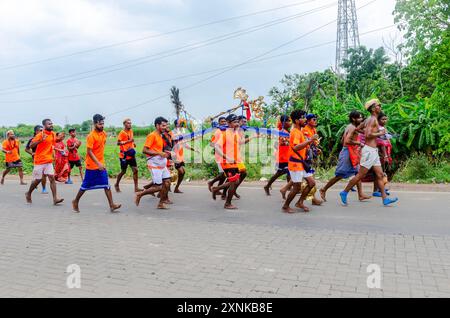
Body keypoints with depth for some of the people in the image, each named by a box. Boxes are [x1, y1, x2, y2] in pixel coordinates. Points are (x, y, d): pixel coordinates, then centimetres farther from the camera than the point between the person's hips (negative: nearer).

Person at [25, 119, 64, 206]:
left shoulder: (53, 134, 7)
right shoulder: (40, 135, -13)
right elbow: (31, 145, -18)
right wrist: (41, 140, -32)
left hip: (49, 161, 5)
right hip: (40, 161, -5)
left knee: (52, 178, -7)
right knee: (37, 180, 6)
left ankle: (55, 198, -12)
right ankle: (28, 194, 32)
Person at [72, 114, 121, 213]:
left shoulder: (104, 134, 5)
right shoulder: (91, 136, -17)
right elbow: (89, 152, -20)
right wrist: (98, 163, -28)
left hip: (101, 164, 6)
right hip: (92, 165, -6)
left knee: (107, 184, -2)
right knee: (86, 185, 7)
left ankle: (112, 205, -3)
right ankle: (75, 201, 28)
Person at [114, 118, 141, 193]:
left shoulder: (131, 131, 9)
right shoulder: (122, 132, -12)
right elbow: (118, 143, -19)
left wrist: (133, 143, 5)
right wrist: (128, 141, -27)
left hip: (131, 155, 6)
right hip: (124, 155, -6)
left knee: (135, 170, -4)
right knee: (123, 171, 6)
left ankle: (136, 188, -1)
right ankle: (116, 185, 30)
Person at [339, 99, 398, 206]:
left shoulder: (373, 120, 17)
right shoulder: (373, 119, -11)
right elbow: (368, 134, -23)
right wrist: (380, 133, -12)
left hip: (374, 151, 10)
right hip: (369, 150, -10)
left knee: (380, 175, 6)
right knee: (360, 175, -4)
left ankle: (385, 199, 7)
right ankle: (344, 192, 5)